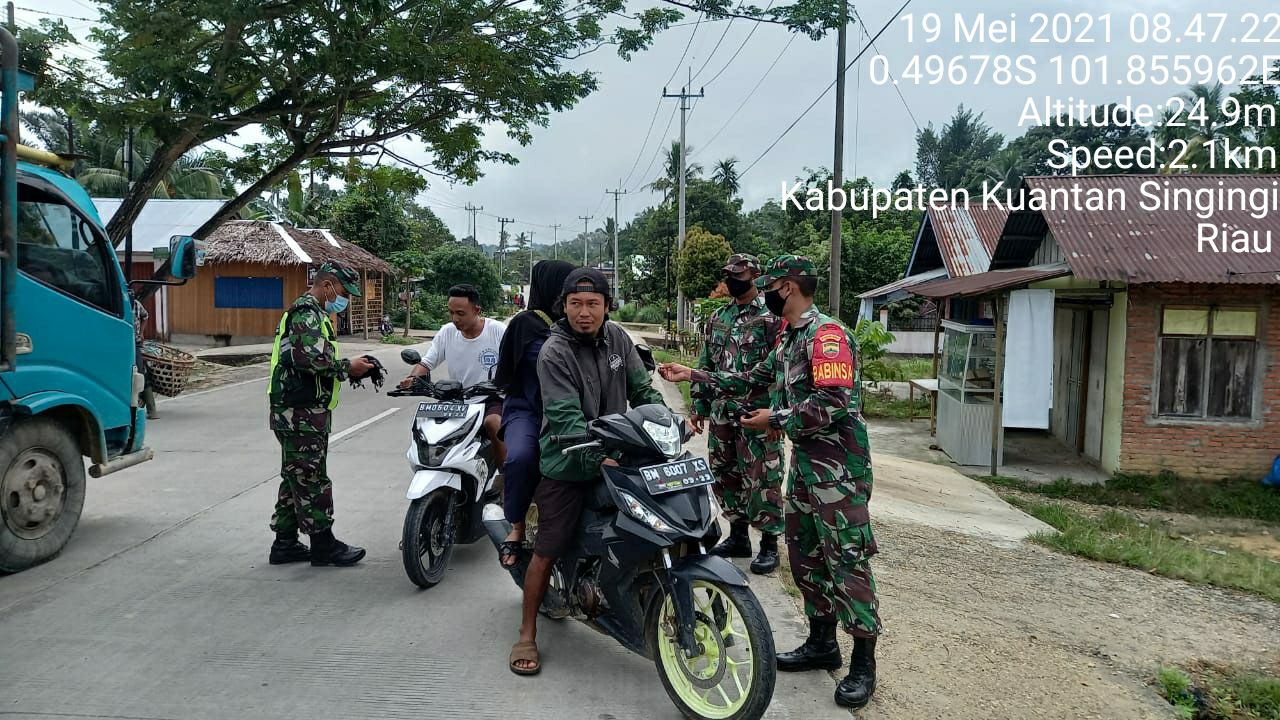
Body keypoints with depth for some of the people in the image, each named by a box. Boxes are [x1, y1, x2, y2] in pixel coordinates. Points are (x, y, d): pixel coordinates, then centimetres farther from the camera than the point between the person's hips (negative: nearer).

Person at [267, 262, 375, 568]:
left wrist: (347, 369, 9)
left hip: (297, 412, 11)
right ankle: (323, 543, 3)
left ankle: (285, 543, 21)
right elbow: (309, 358, -26)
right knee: (311, 478, -4)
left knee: (296, 478, 14)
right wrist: (347, 367, -15)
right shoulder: (308, 313, -13)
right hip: (301, 413, -11)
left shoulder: (310, 313, 22)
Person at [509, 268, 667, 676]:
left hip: (617, 456, 5)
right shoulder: (554, 353, -15)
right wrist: (598, 457, -35)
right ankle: (527, 635, 14)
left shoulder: (616, 338, 4)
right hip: (568, 466, -5)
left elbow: (643, 389, 9)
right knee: (547, 551, 1)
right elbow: (566, 418, -24)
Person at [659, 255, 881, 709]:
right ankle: (822, 643, 27)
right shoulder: (789, 338, 15)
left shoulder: (826, 334, -15)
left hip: (838, 463, -10)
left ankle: (863, 662, 6)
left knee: (848, 560, -5)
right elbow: (752, 381, 23)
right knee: (804, 553, 14)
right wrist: (693, 376, 20)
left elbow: (834, 403, -24)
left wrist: (776, 419, -14)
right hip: (804, 459, 10)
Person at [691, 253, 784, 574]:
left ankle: (769, 544, 9)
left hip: (757, 414, -7)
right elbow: (706, 365, 20)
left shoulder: (772, 316, -6)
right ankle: (737, 536, 27)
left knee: (762, 480, -3)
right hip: (722, 413, 7)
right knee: (725, 476, 13)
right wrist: (699, 406, 16)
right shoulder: (717, 318, 15)